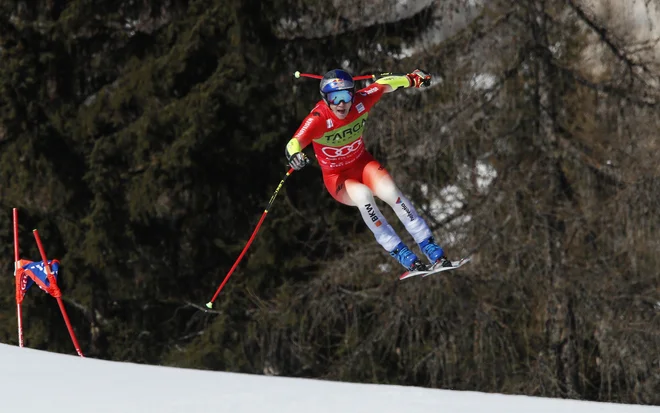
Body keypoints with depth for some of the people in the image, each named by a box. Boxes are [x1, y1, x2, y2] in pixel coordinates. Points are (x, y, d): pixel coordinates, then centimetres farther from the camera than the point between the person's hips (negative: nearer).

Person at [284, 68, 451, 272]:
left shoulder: (360, 102, -17)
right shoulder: (319, 119, -29)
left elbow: (384, 85, 2)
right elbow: (294, 143, -44)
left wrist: (412, 79, 13)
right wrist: (294, 154, -66)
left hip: (362, 162, 3)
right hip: (337, 177, -3)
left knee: (391, 191, -25)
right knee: (363, 195, -34)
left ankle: (430, 248, -14)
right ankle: (401, 254, -22)